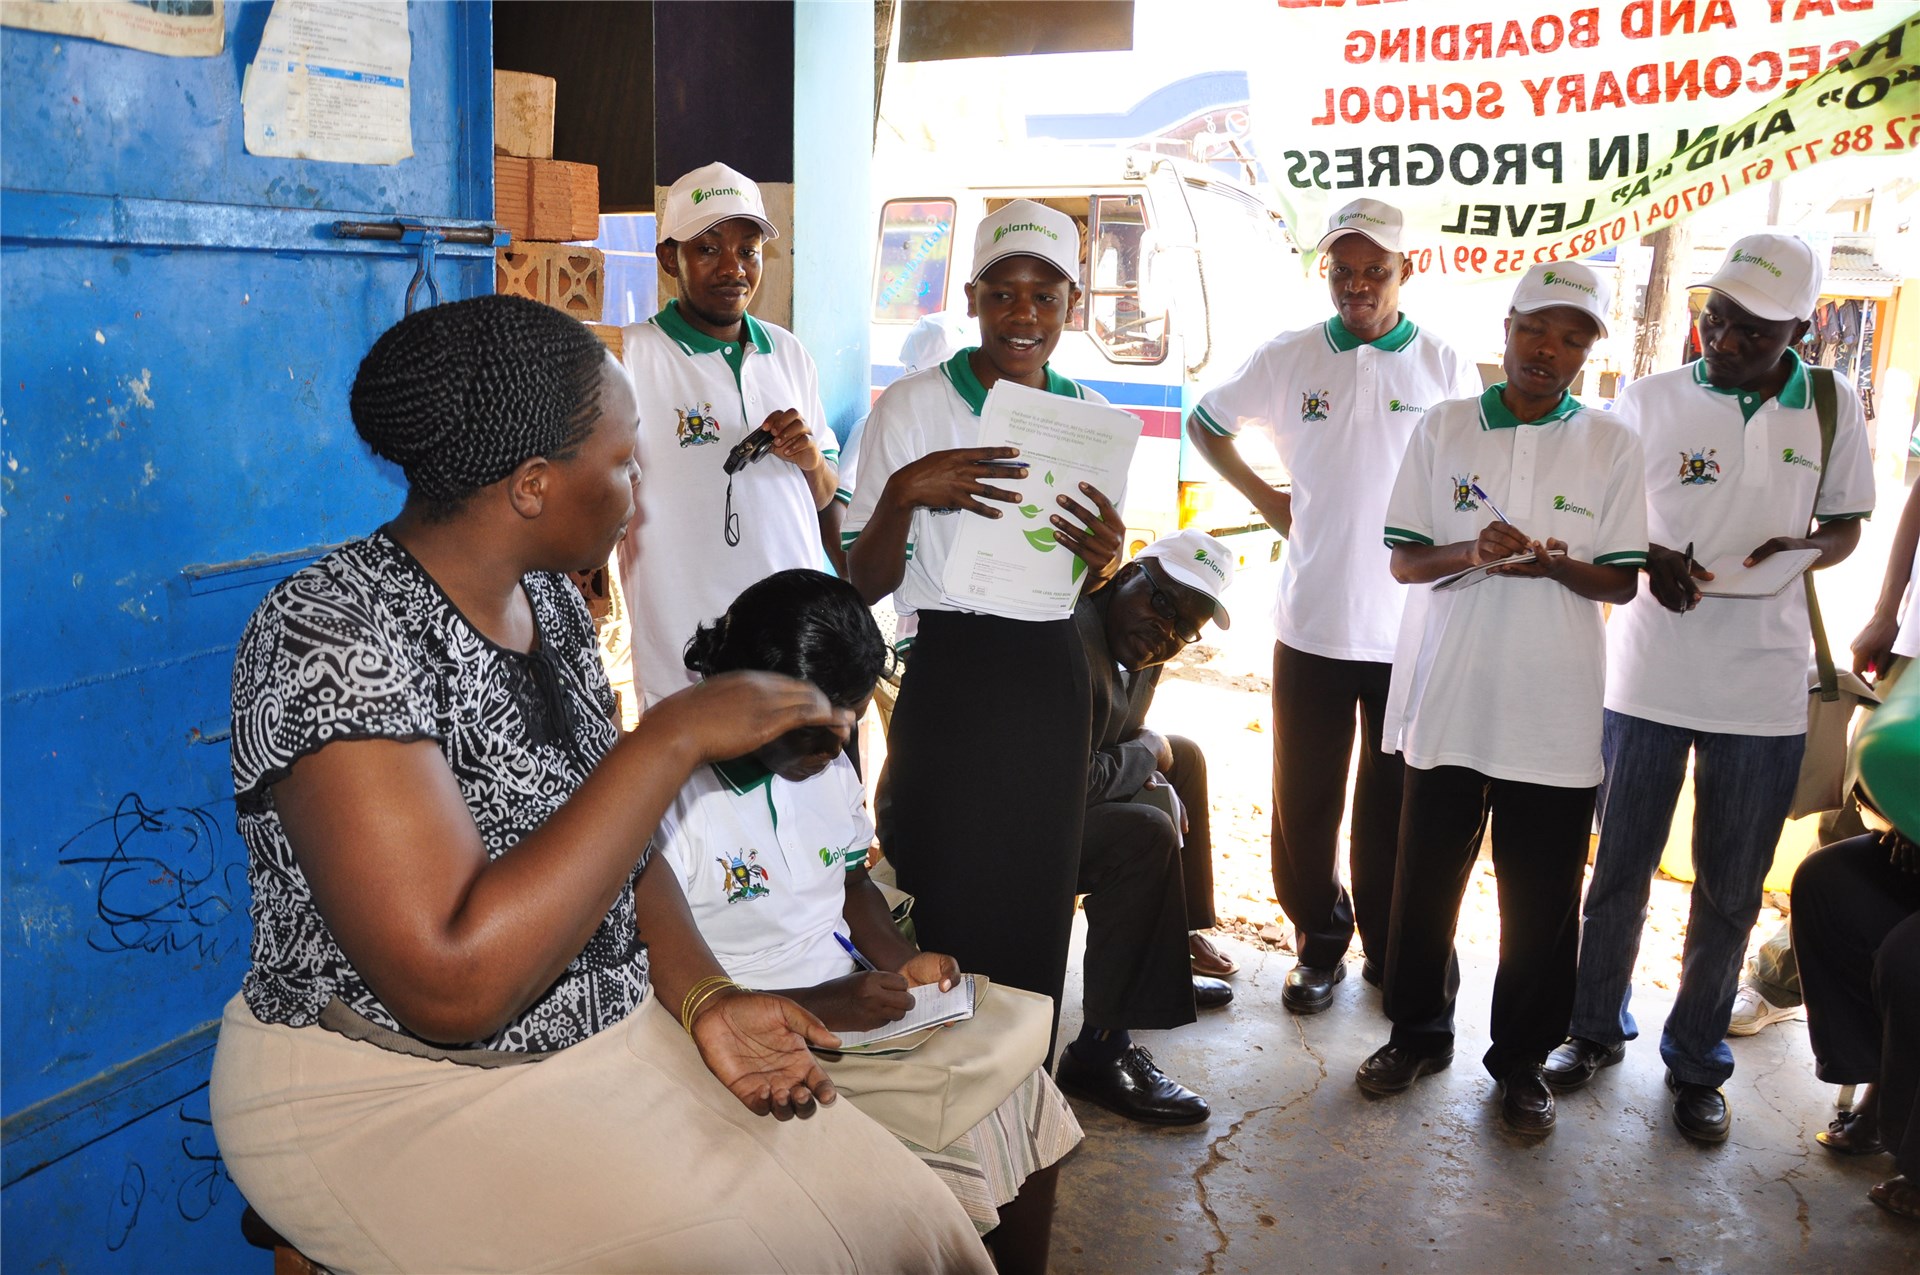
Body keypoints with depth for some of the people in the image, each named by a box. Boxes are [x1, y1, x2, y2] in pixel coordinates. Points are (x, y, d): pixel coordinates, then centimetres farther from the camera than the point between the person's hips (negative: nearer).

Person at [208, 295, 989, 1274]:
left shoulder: (547, 599, 3)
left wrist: (703, 993, -6)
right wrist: (674, 738, -28)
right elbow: (452, 983, -31)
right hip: (388, 1095, -7)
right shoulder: (331, 633, -22)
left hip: (603, 1032, 7)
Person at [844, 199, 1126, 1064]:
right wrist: (902, 494, -24)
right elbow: (865, 586, -6)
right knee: (941, 909, 0)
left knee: (1035, 912, 13)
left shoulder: (1090, 417, 8)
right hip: (949, 678, -4)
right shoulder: (912, 407, -6)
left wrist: (1101, 559, -5)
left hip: (1052, 684, 5)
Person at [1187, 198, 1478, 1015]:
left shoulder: (1447, 370, 2)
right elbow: (1205, 423, 16)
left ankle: (1391, 951, 25)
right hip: (1311, 622, 1)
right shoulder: (1287, 359, 3)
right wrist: (1266, 499, 6)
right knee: (1304, 795, 8)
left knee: (1397, 803, 9)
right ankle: (1320, 943, 24)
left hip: (1415, 629, 0)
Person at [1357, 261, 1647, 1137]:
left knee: (1542, 901, 7)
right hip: (1447, 698, 1)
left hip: (1555, 713, -1)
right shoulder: (1444, 429, 3)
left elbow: (1622, 581, 1)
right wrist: (1469, 552, -20)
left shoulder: (1612, 448, 2)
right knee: (1427, 880, 11)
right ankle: (1418, 1032, 31)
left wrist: (1558, 565, -20)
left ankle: (1522, 1057, 25)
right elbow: (1402, 559, 1)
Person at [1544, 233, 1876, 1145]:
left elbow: (1845, 528, 11)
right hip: (1646, 680, -1)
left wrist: (1804, 548, -13)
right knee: (1620, 871, 11)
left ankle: (1697, 1062, 28)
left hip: (1763, 693, 1)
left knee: (1730, 892, 11)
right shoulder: (1649, 400, -3)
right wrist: (1653, 559, -16)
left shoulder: (1831, 410, 0)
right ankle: (1597, 1027, 31)